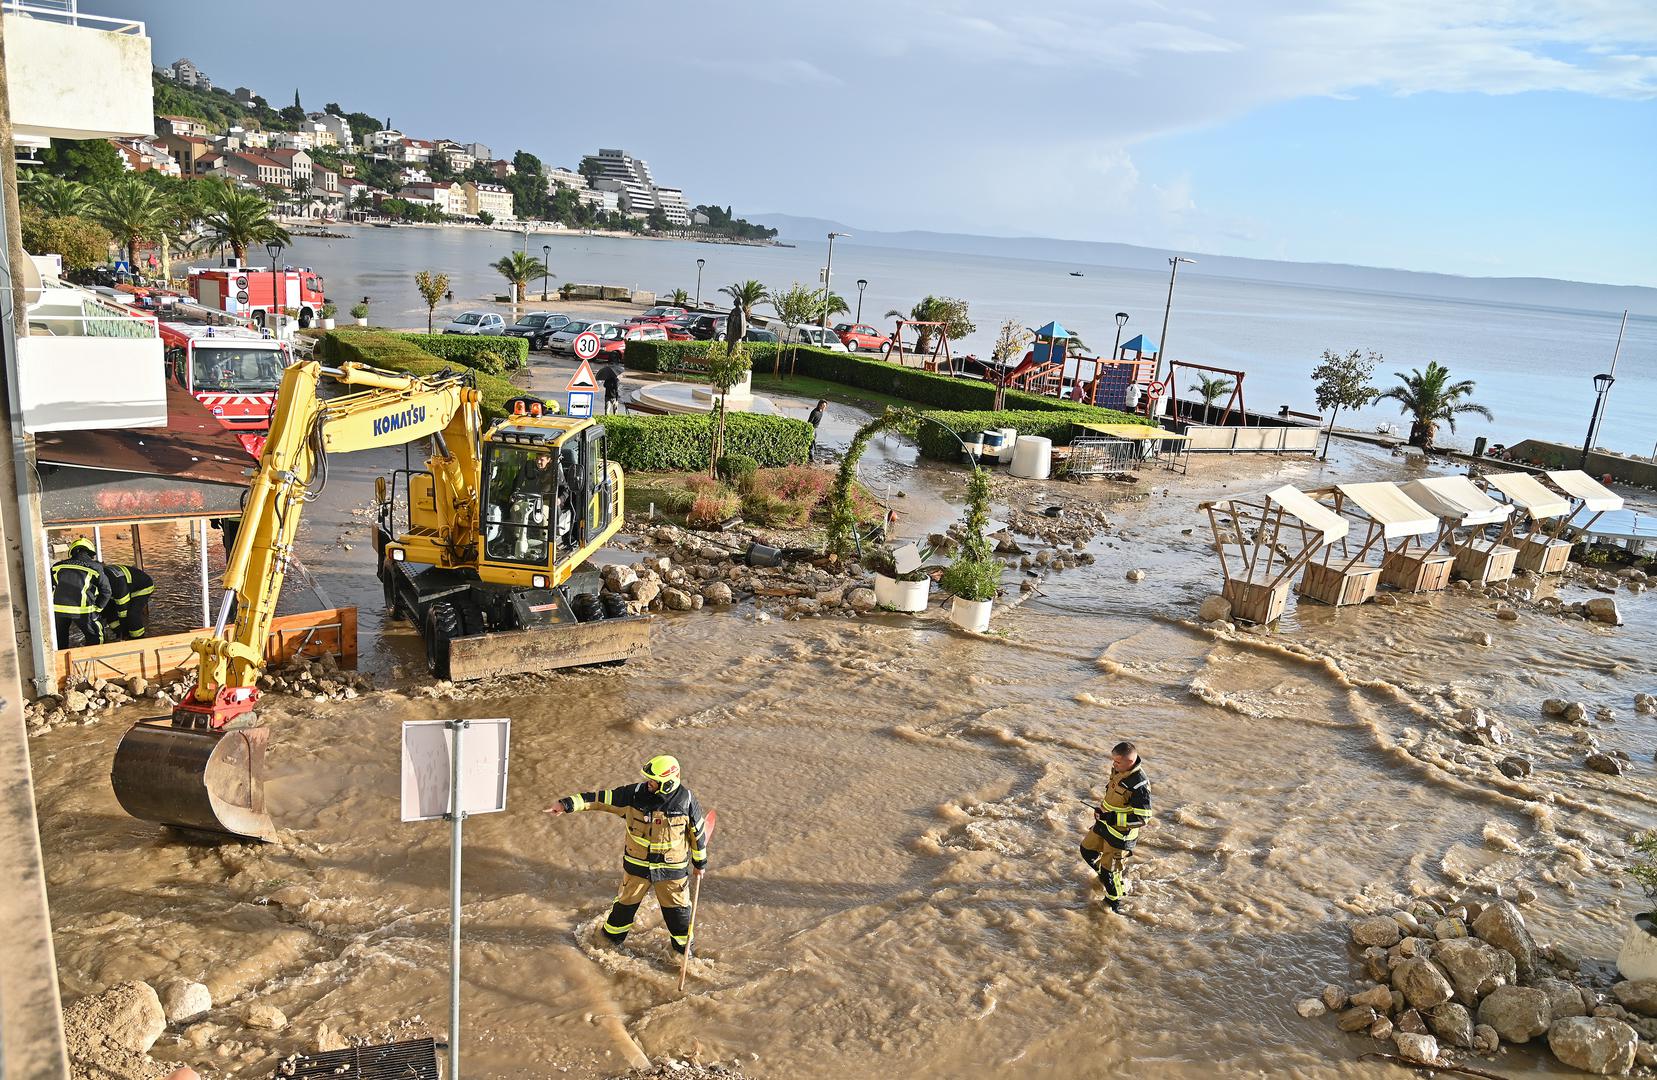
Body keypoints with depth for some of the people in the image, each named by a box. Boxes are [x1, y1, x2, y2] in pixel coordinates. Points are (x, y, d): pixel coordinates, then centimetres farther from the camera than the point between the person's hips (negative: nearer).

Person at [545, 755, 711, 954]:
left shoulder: (686, 800, -19)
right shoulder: (635, 794, -17)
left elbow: (698, 832, -6)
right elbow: (602, 798, -14)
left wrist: (700, 862, 5)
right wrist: (567, 804, -21)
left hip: (672, 869, -2)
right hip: (636, 865, 2)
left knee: (676, 907, 13)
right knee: (626, 902, 21)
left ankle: (683, 945, 39)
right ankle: (612, 937, 47)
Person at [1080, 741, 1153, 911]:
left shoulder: (1140, 784, -31)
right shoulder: (1118, 769, -5)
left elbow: (1141, 818, -27)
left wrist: (1112, 818, -29)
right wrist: (1101, 808, 4)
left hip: (1121, 833, -8)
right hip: (1105, 824, 8)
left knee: (1110, 869, 7)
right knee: (1087, 850, 22)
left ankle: (1115, 902, 31)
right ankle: (1106, 876, 44)